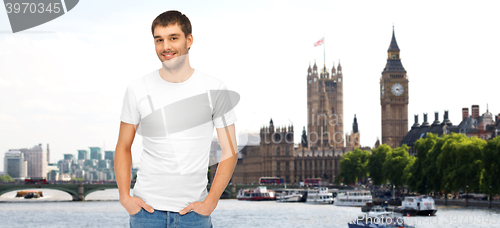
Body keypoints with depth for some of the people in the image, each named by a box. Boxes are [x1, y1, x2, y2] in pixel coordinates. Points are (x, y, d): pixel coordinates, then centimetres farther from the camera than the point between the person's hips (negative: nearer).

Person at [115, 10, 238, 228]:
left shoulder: (214, 89, -1)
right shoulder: (137, 89, 2)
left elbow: (229, 152, 1)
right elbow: (123, 147, 8)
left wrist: (210, 202, -7)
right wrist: (124, 197, -3)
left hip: (193, 210, 0)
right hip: (147, 209, 1)